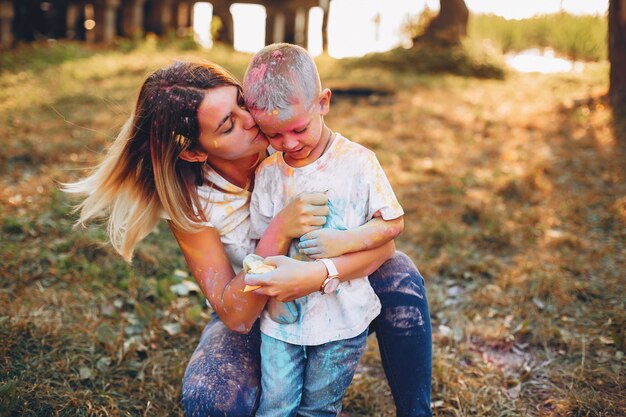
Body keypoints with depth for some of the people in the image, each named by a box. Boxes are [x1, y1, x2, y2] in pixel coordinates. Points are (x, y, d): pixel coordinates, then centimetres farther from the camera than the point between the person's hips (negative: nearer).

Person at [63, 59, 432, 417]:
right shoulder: (190, 204, -23)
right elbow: (235, 316, -28)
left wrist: (318, 274, -45)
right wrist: (280, 229, -39)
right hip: (253, 313, -1)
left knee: (399, 275, -27)